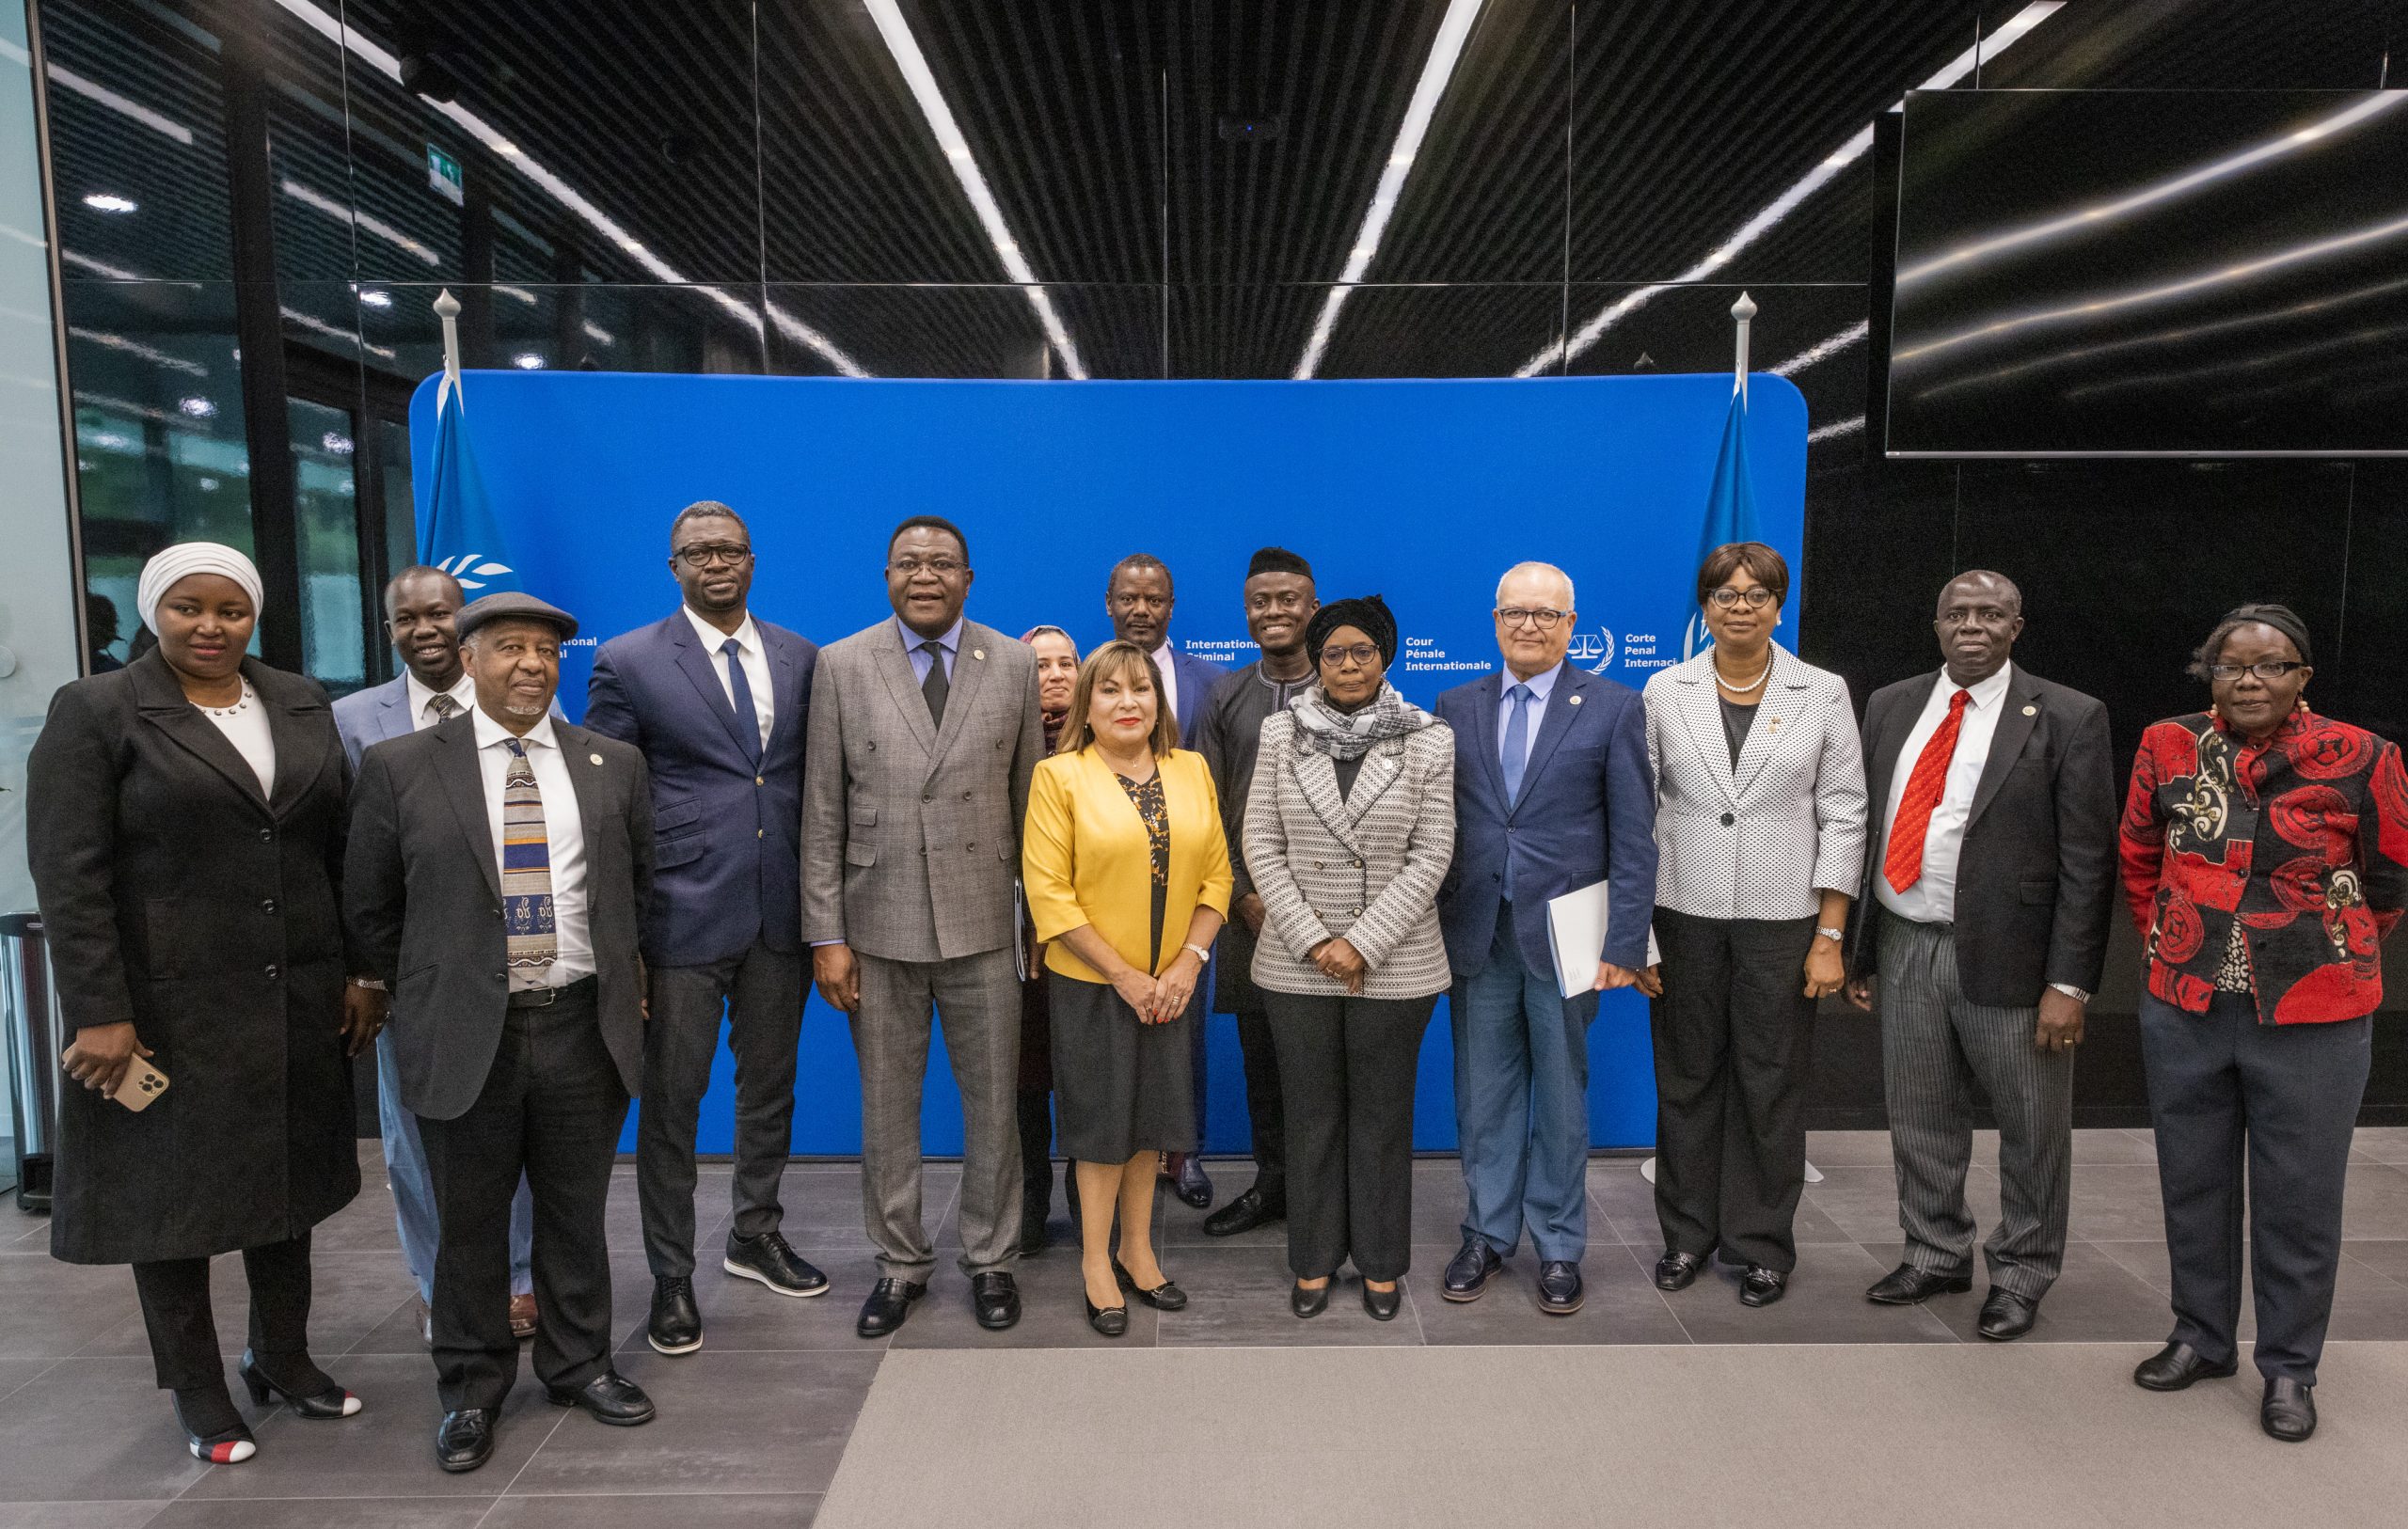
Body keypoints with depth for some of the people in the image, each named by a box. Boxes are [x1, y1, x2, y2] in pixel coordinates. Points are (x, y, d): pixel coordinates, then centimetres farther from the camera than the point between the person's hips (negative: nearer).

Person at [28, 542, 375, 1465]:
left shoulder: (301, 704, 7)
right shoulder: (96, 712, -6)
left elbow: (342, 850, 8)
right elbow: (68, 877, -11)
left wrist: (363, 972, 5)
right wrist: (101, 1013, -16)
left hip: (295, 1004, 4)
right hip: (169, 1009, -4)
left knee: (286, 1182, 15)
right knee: (172, 1194, 9)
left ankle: (282, 1357, 32)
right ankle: (197, 1390, 25)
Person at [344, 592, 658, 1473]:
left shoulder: (614, 766, 5)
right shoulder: (399, 767, -1)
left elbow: (639, 883, 17)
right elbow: (370, 908, 6)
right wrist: (424, 992, 9)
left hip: (586, 1028, 2)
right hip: (463, 1034, -1)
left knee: (577, 1213, 13)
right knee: (469, 1224, 10)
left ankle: (579, 1364, 31)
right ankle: (471, 1389, 28)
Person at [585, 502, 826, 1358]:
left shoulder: (800, 658, 7)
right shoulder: (629, 663, -3)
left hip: (780, 909, 4)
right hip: (683, 913, -4)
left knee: (770, 1084, 17)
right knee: (671, 1100, 5)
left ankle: (756, 1235, 36)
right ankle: (671, 1277, 21)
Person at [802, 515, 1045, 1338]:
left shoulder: (1013, 663, 1)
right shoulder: (841, 665, -1)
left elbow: (1029, 796, 4)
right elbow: (823, 811, -2)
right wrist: (826, 935, -5)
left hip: (983, 923, 0)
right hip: (878, 923, 0)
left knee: (994, 1103, 10)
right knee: (887, 1108, 12)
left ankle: (990, 1259, 29)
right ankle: (900, 1263, 30)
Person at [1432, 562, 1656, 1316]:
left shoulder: (1613, 707, -1)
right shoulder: (1456, 707, 7)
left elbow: (1634, 837, -4)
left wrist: (1624, 941, -9)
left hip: (1562, 936, -2)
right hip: (1477, 936, 2)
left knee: (1561, 1097, 10)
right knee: (1484, 1096, 11)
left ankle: (1558, 1248, 25)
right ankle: (1487, 1234, 28)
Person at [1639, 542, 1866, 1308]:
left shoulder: (1823, 694, 1)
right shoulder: (1665, 691, 3)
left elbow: (1843, 818, 0)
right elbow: (1638, 812, 4)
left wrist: (1830, 936, -5)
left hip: (1782, 921, -1)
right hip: (1685, 919, 1)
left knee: (1771, 1087, 7)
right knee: (1686, 1079, 10)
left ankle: (1762, 1244, 24)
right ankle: (1688, 1231, 27)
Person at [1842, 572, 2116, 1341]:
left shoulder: (2067, 719, -6)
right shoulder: (1890, 706, 7)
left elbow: (2087, 862, -8)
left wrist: (2069, 983, -13)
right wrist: (1855, 947, 7)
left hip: (2008, 958, -4)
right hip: (1906, 951, 4)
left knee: (2031, 1130, 11)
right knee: (1920, 1118, 15)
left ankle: (2020, 1273, 30)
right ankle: (1936, 1254, 35)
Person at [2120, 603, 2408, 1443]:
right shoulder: (2167, 747, -1)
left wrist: (2330, 955, 11)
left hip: (2312, 1022, -2)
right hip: (2183, 1012, 3)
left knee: (2298, 1199, 8)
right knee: (2193, 1183, 15)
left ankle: (2289, 1368, 25)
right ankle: (2202, 1337, 33)